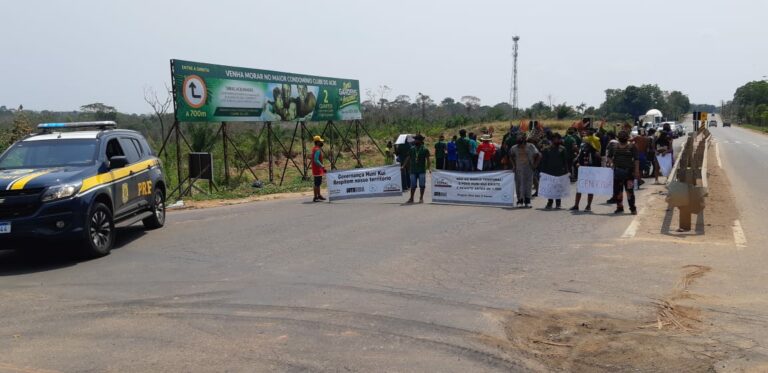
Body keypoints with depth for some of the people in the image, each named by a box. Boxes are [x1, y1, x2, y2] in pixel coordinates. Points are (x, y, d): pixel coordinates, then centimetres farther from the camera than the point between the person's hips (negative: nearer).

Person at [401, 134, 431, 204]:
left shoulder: (425, 149, -2)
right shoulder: (412, 149, 8)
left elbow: (427, 159, -4)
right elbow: (408, 158, 13)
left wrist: (428, 168, -14)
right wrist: (404, 166, 8)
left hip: (422, 170, -3)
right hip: (413, 170, 3)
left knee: (422, 185, 0)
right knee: (413, 185, 7)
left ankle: (421, 198, 9)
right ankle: (411, 198, 13)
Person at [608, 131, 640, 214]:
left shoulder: (632, 147, -1)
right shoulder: (615, 147, 7)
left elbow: (636, 159, -2)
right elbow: (609, 156, 21)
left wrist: (637, 171, -7)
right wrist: (612, 162, 2)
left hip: (629, 171, -4)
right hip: (617, 171, 4)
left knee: (629, 190, -7)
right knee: (617, 190, 8)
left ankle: (632, 208, 2)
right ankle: (619, 207, 22)